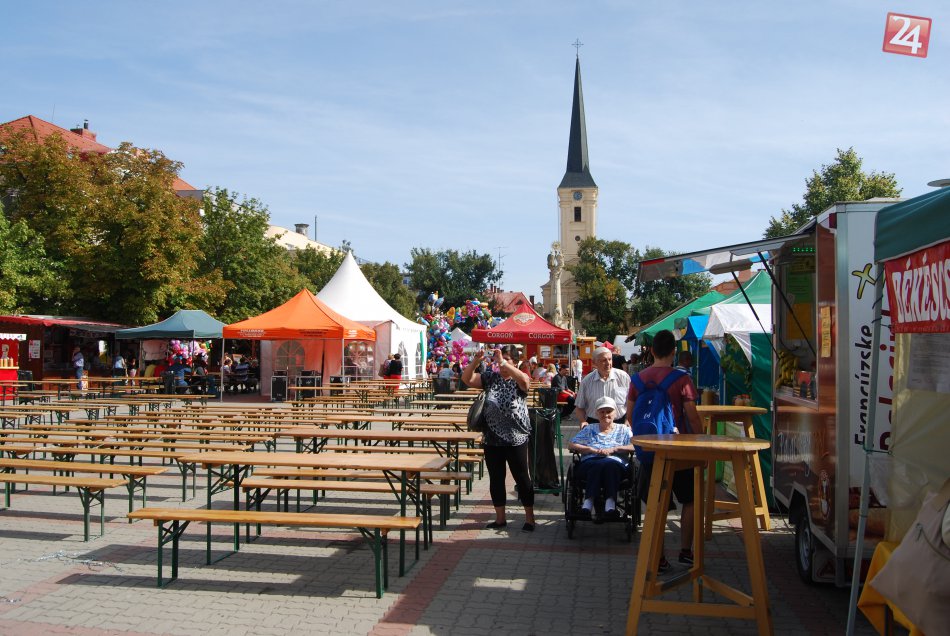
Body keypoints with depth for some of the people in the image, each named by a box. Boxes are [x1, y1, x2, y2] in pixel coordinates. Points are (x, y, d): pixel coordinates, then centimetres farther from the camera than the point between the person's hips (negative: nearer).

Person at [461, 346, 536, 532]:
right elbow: (467, 379, -2)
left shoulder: (519, 380, -5)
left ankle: (529, 518, 14)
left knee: (522, 478, 3)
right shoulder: (490, 378, 6)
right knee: (496, 479, 11)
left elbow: (524, 379, -30)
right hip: (492, 439, 4)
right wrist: (476, 361, -18)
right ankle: (500, 518, 23)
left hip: (516, 439, -4)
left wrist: (503, 362, -33)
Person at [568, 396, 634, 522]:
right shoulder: (589, 430, 30)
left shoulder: (623, 429, 27)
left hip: (615, 462, -1)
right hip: (590, 463, 1)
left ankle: (610, 505, -53)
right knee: (598, 465, -38)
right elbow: (571, 445, 17)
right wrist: (591, 449, 2)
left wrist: (614, 449, -4)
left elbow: (634, 446, 8)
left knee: (610, 464, -39)